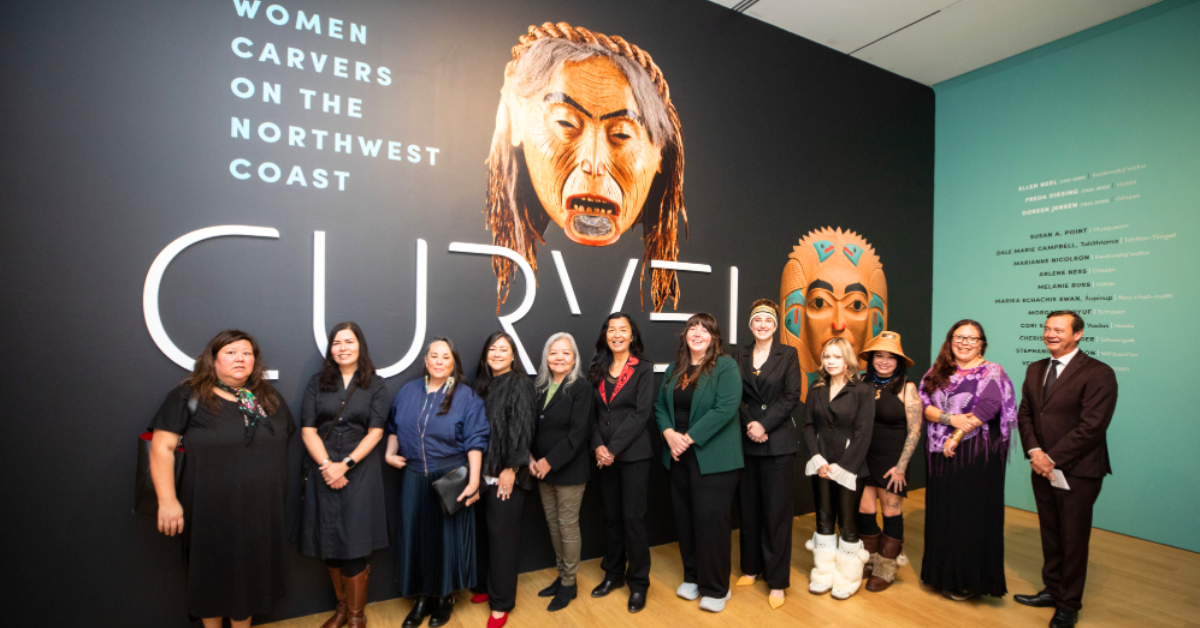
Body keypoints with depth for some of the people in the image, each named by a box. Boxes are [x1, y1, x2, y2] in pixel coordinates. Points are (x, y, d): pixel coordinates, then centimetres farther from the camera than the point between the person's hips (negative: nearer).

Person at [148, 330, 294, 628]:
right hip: (210, 510, -3)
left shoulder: (269, 398, 7)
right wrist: (167, 501, -14)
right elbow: (162, 447, -9)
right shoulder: (188, 397, -6)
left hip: (261, 510, 3)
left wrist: (278, 491, 10)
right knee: (212, 575, 14)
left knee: (250, 574, 16)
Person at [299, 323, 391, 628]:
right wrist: (326, 465, -11)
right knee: (330, 542, 8)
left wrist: (345, 465, -14)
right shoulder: (318, 382, 6)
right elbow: (308, 429, 0)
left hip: (360, 471, -2)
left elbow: (375, 431, -5)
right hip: (324, 471, 2)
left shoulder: (375, 385, 1)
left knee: (354, 544, -1)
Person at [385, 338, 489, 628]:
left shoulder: (466, 396, -8)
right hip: (414, 478, 4)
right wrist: (390, 453, 0)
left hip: (450, 478, -3)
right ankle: (422, 598, 30)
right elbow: (394, 427, 17)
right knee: (416, 536, 11)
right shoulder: (408, 392, 6)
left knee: (447, 535, 8)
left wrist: (474, 480, -17)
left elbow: (475, 441, -12)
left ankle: (445, 597, 29)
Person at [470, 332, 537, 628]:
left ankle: (501, 602, 19)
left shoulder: (519, 384, -7)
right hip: (483, 471, 5)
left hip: (506, 472, -5)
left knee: (502, 534, 4)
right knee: (484, 531, 11)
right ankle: (489, 586, 32)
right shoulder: (481, 384, 10)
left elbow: (521, 428, -12)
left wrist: (510, 469, -16)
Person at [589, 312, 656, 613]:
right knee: (611, 515, 14)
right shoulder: (597, 369, 8)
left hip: (633, 454, -4)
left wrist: (614, 449, -16)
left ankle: (639, 582, 18)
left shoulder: (644, 368, -4)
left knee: (633, 517, 1)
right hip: (603, 454, 4)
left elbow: (641, 413, -12)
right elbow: (592, 413, 6)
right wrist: (598, 446, -9)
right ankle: (614, 573, 31)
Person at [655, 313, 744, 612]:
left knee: (710, 519, 0)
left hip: (713, 458, -6)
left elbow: (726, 408, -20)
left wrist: (690, 438, -19)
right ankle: (692, 576, 32)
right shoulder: (675, 368, 11)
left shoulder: (725, 366, -9)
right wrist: (669, 433, -9)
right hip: (679, 456, 6)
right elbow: (660, 405, 10)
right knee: (685, 518, 14)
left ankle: (716, 588, 19)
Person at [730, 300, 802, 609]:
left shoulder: (788, 354, 0)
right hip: (746, 441, 3)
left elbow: (792, 396, -8)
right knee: (749, 508, 12)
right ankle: (752, 567, 29)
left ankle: (777, 580, 15)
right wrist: (748, 425, -13)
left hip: (778, 443, -3)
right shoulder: (739, 355, 7)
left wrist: (765, 425, -15)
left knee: (776, 511, 3)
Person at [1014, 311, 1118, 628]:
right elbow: (1024, 414, 9)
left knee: (1073, 540, 9)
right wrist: (1034, 451, -6)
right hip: (1042, 469, 5)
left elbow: (1092, 426, -17)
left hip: (1077, 472, -5)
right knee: (1050, 535, 16)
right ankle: (1052, 590, 32)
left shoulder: (1098, 373, -12)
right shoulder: (1035, 370, 9)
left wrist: (1053, 459, -17)